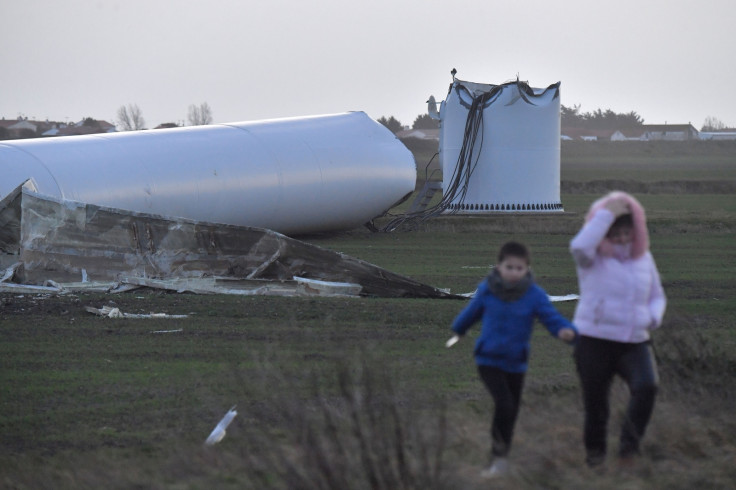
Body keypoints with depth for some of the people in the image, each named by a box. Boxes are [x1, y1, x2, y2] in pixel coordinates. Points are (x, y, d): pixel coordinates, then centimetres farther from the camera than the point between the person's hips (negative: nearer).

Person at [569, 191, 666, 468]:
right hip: (594, 340, -3)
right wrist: (608, 214, -21)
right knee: (595, 401, 3)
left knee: (647, 386, -23)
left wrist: (654, 317, 0)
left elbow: (657, 296, 24)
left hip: (635, 342, 3)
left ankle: (629, 443, -10)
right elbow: (580, 246, -29)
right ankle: (594, 449, 29)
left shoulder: (643, 258, 11)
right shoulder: (593, 258, -2)